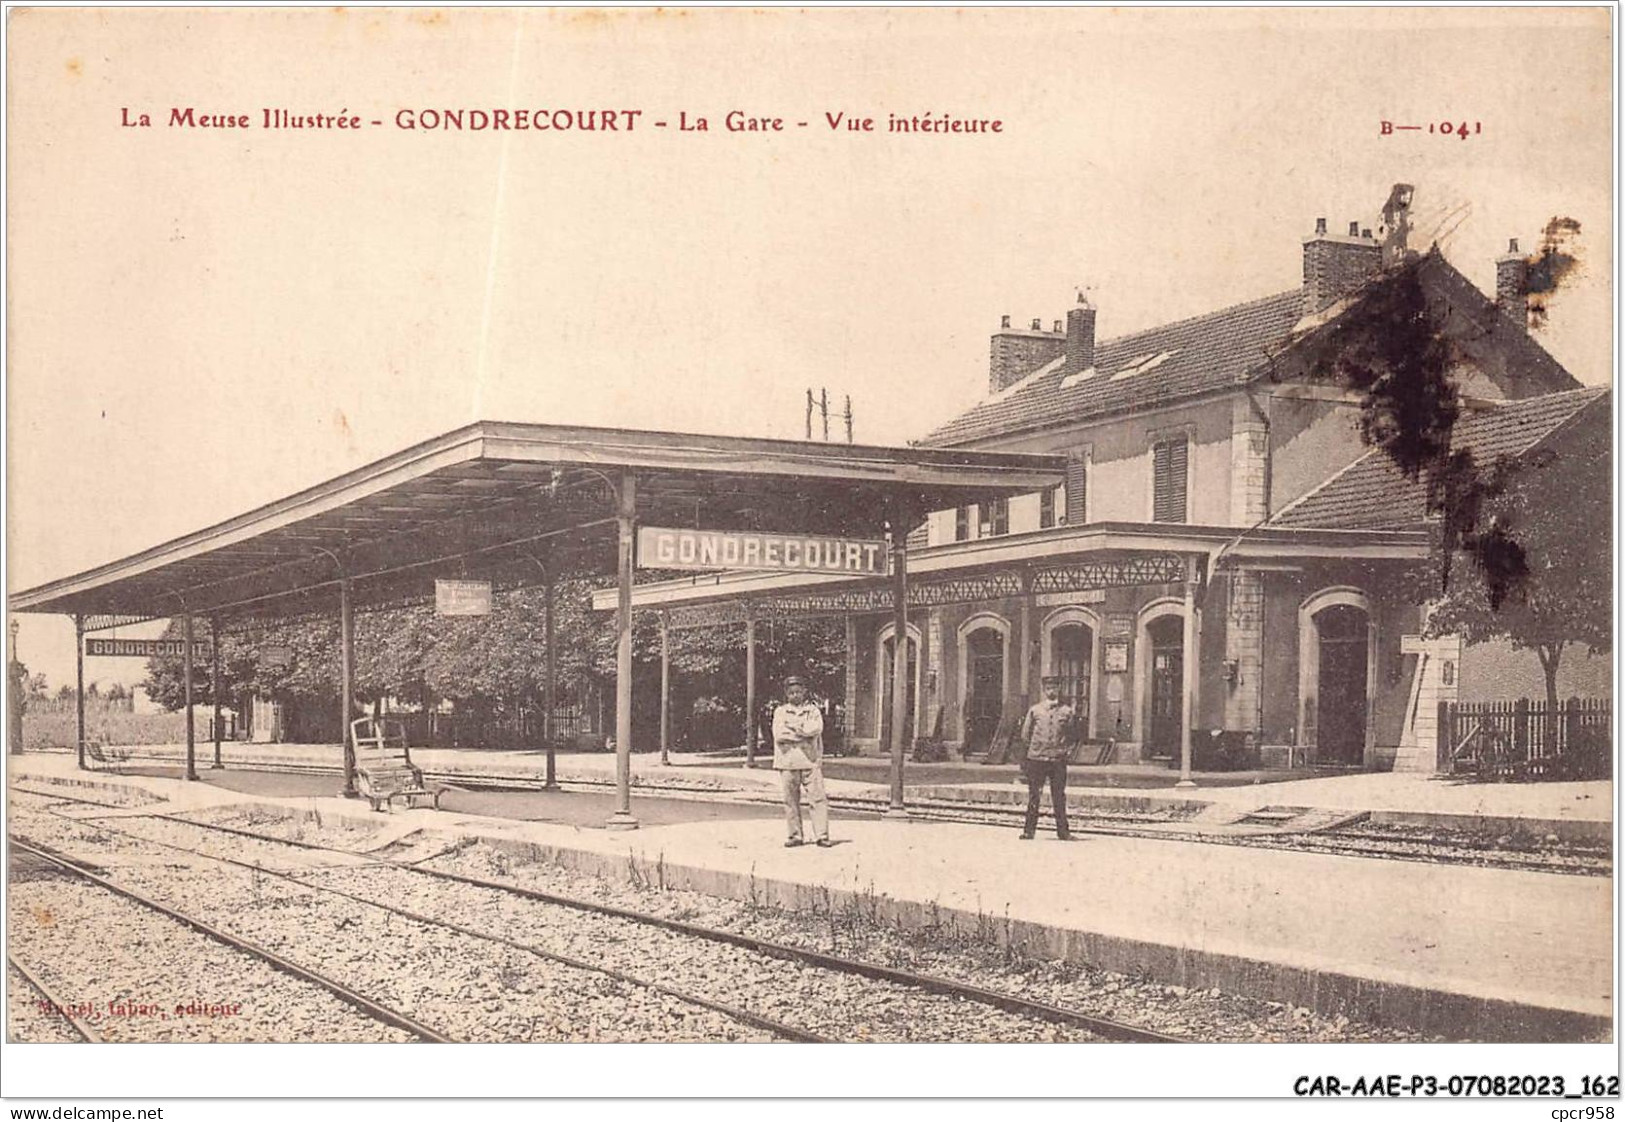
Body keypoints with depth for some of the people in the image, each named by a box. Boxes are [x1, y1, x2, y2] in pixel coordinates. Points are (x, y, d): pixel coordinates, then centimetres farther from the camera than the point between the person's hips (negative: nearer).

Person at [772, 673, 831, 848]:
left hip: (810, 761, -1)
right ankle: (794, 835, 9)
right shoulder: (780, 712, 11)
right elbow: (779, 735, -5)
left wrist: (793, 726, -7)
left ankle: (822, 835, -4)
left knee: (818, 797, -6)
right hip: (787, 762, 1)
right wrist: (804, 733, -8)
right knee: (791, 800, 2)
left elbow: (816, 728, -8)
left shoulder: (813, 710, 11)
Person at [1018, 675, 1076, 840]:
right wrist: (1035, 747, 7)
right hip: (1036, 758, 0)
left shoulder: (1067, 711, 6)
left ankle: (1063, 831, 8)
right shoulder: (1034, 710, 6)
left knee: (1059, 797, 2)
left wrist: (1065, 749, 4)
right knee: (1034, 796, 2)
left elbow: (1072, 735, 12)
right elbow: (1025, 734, 10)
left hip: (1058, 760, 0)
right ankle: (1029, 830, 7)